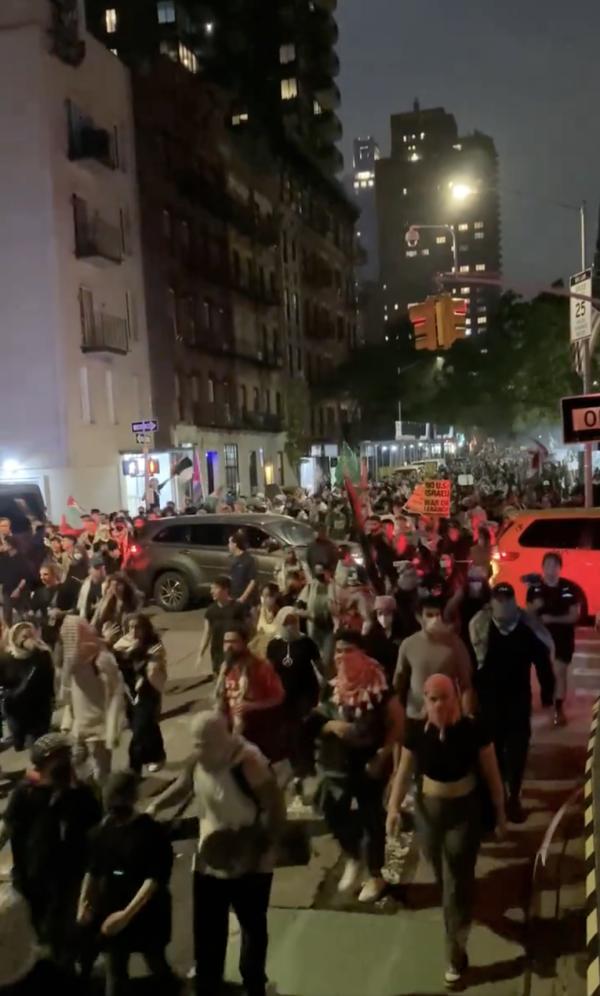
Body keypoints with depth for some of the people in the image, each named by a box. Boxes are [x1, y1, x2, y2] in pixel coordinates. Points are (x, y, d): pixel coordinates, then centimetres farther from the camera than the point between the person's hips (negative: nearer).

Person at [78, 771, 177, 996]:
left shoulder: (151, 832, -17)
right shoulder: (102, 830, -3)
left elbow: (155, 879, -20)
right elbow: (93, 870, 9)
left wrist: (128, 913, -24)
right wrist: (84, 903, 1)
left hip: (147, 914, -4)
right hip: (111, 911, 4)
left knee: (157, 965, 12)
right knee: (115, 970, 11)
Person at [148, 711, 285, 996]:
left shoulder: (249, 763, -30)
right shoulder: (198, 759, -10)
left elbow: (276, 811, -24)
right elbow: (183, 786, 10)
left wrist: (257, 847, -24)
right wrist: (156, 805, -5)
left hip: (249, 865, -5)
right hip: (209, 861, 5)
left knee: (252, 927, 18)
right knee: (206, 930, 15)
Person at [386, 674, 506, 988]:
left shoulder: (473, 730, -20)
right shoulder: (417, 731, -15)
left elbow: (491, 774, -8)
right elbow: (404, 771, -3)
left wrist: (500, 812, -1)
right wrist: (394, 807, -10)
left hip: (465, 810, -3)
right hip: (428, 809, 3)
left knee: (457, 881, 4)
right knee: (441, 875, 22)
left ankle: (456, 955, 18)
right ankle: (458, 911, 55)